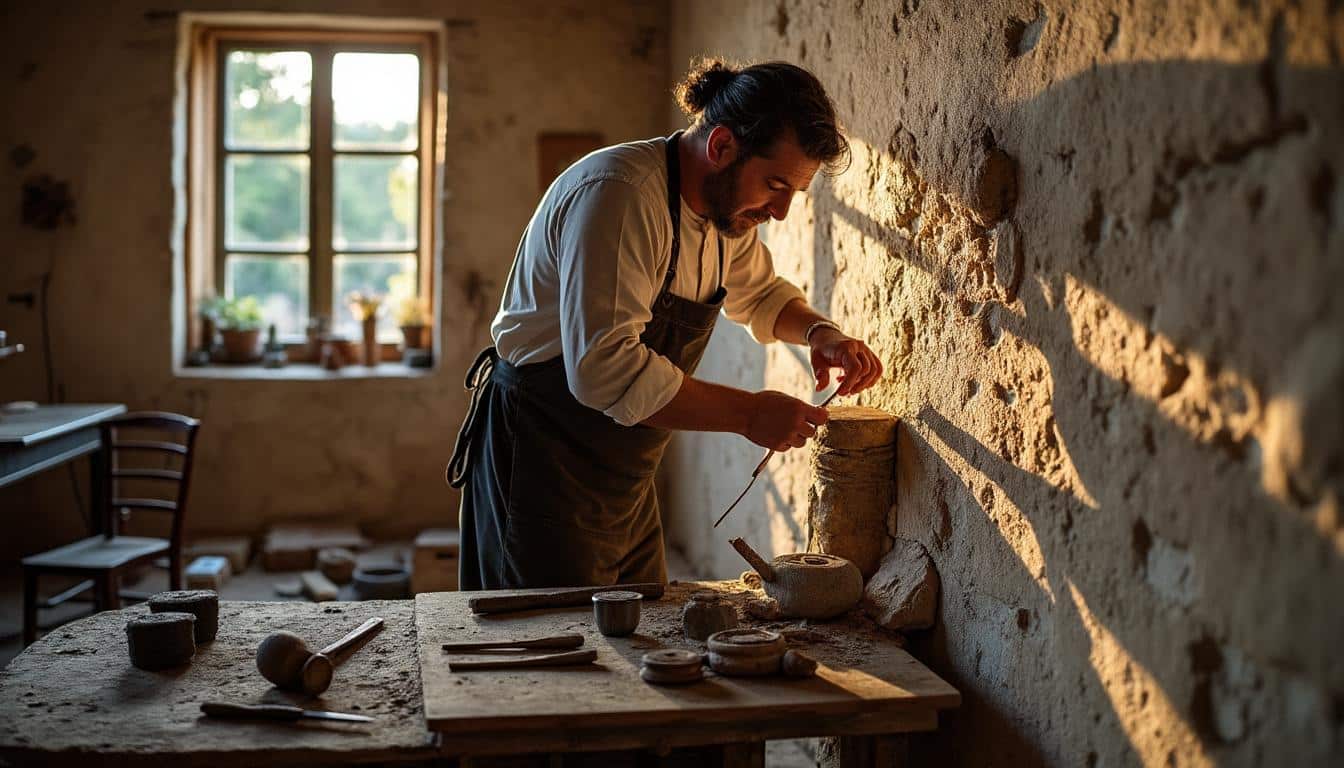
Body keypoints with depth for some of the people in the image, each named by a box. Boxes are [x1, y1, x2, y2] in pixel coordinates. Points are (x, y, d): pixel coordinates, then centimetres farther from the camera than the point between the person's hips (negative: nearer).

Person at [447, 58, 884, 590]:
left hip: (626, 476, 9)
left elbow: (760, 293, 24)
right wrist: (747, 414, -27)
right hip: (542, 461, -9)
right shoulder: (618, 195, -25)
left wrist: (818, 332, 2)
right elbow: (604, 368, -33)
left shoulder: (728, 202, 4)